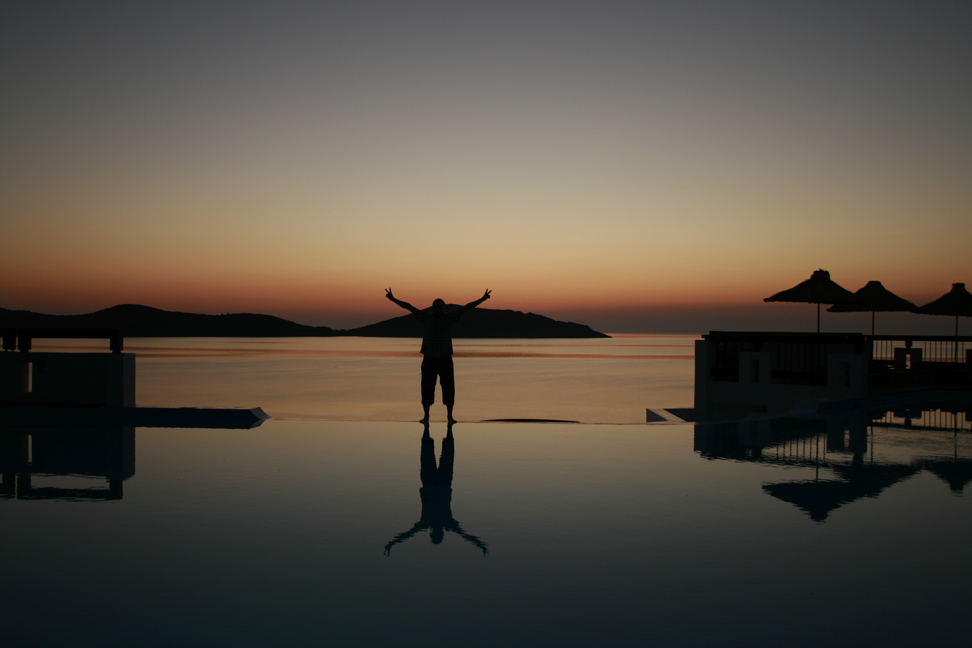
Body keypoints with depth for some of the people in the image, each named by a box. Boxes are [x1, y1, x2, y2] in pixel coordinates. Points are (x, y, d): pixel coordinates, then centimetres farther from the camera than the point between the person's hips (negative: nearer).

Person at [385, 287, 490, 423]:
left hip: (445, 359, 0)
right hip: (429, 360, 0)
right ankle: (426, 415, 13)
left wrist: (482, 299, -9)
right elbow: (408, 307, -3)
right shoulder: (425, 317, 1)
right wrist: (393, 299, -10)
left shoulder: (450, 318, 2)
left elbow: (467, 307, -2)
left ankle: (450, 416, 10)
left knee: (448, 388, 1)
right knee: (427, 388, 2)